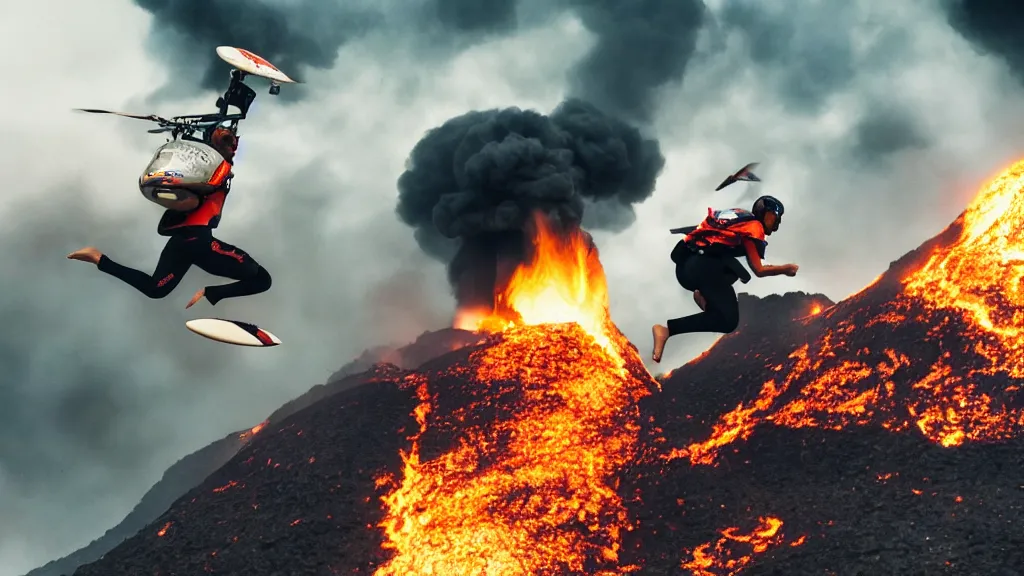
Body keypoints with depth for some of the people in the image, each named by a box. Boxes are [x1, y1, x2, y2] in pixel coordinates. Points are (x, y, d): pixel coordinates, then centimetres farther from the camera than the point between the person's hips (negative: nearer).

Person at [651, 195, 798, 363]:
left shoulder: (740, 216, 25)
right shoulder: (754, 227, 4)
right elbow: (758, 270, 3)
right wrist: (785, 269, 16)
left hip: (684, 264, 9)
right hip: (703, 267, -9)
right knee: (728, 320, -9)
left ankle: (705, 294, 8)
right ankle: (667, 329, -21)